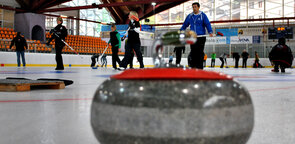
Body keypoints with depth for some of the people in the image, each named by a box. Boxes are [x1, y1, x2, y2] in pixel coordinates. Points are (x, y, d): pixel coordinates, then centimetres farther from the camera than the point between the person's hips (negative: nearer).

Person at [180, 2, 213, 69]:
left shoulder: (203, 15, 1)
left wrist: (210, 32, -21)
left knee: (200, 52, -3)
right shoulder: (189, 16, 13)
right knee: (193, 52, 3)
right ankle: (193, 66, 9)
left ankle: (200, 67, 2)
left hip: (201, 37, -3)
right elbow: (185, 25, 20)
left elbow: (207, 24, -7)